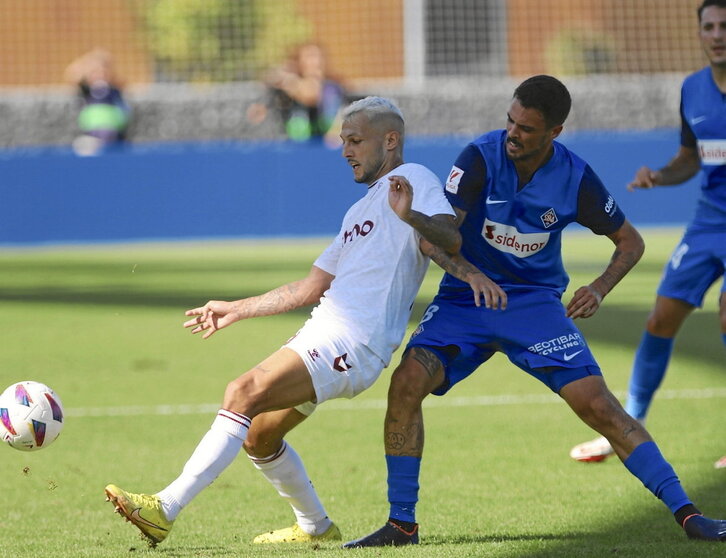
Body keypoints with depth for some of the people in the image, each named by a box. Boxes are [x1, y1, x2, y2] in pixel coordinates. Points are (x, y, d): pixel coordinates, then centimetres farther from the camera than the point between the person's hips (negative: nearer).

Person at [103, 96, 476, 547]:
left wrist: (410, 215, -38)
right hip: (325, 333, 10)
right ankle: (316, 527, 29)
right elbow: (312, 288, 31)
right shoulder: (361, 210, 28)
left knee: (243, 394, -24)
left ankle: (166, 509, -30)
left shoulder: (414, 179, 0)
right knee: (258, 438, 15)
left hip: (351, 341, -10)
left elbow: (451, 241, -19)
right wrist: (236, 310, 30)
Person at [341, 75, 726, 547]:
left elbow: (630, 240, 4)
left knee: (598, 404, -14)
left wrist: (599, 290, -14)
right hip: (466, 297, 0)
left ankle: (686, 513, -7)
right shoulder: (481, 158, -15)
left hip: (536, 303, 0)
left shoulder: (575, 179, -10)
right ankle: (402, 524, -9)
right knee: (407, 382, -21)